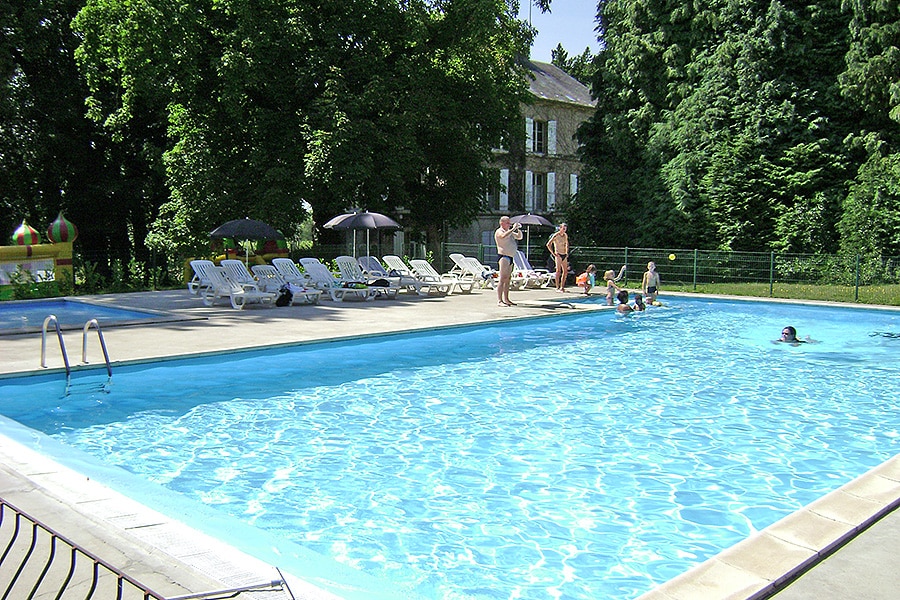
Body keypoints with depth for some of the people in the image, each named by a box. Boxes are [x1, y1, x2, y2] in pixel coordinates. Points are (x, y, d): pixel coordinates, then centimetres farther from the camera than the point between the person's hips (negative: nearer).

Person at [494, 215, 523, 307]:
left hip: (510, 257, 9)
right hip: (503, 256, -9)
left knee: (508, 279, 11)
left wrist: (519, 229, 10)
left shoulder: (510, 232, 20)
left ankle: (506, 299, 18)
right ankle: (499, 301, -17)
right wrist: (513, 229, -23)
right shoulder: (499, 231, -6)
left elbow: (519, 237, 27)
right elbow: (504, 236, -28)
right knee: (502, 279, -14)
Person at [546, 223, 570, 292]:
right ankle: (557, 288, -6)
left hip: (564, 255, 7)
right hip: (558, 255, -7)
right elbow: (548, 244, -15)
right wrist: (553, 253, -15)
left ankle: (562, 287, 13)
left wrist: (567, 252, 17)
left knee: (565, 271, 5)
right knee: (558, 271, -8)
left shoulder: (565, 235, 12)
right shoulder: (556, 235, -10)